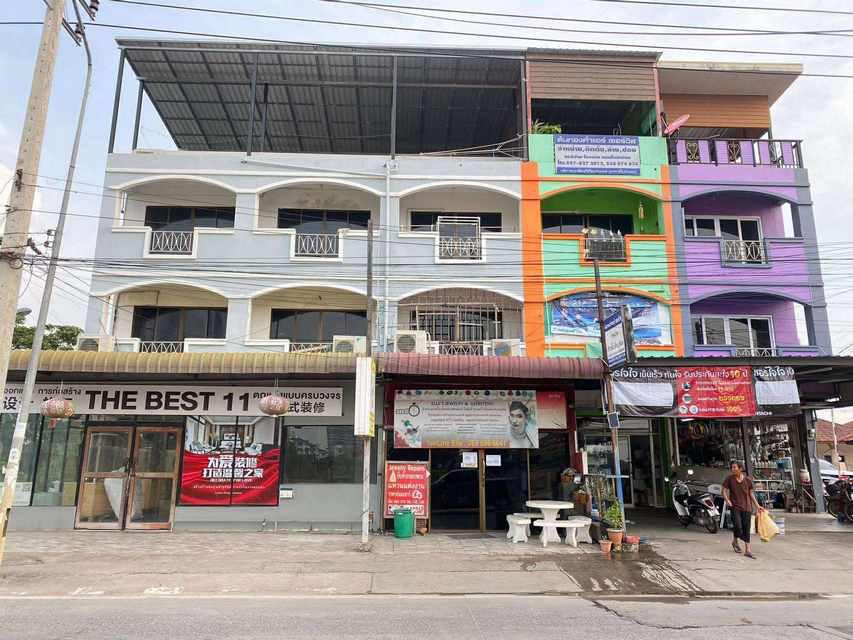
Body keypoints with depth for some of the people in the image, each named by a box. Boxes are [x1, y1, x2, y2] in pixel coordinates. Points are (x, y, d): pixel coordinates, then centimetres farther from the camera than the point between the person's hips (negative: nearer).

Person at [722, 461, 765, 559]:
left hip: (746, 507, 2)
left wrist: (757, 506, 5)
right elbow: (724, 490, 1)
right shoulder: (729, 478, -2)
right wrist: (727, 500, -15)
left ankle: (748, 550, 13)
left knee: (746, 528, 5)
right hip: (735, 507, -2)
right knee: (738, 528, -11)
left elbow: (751, 493, 9)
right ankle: (735, 541, 20)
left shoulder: (747, 480, 1)